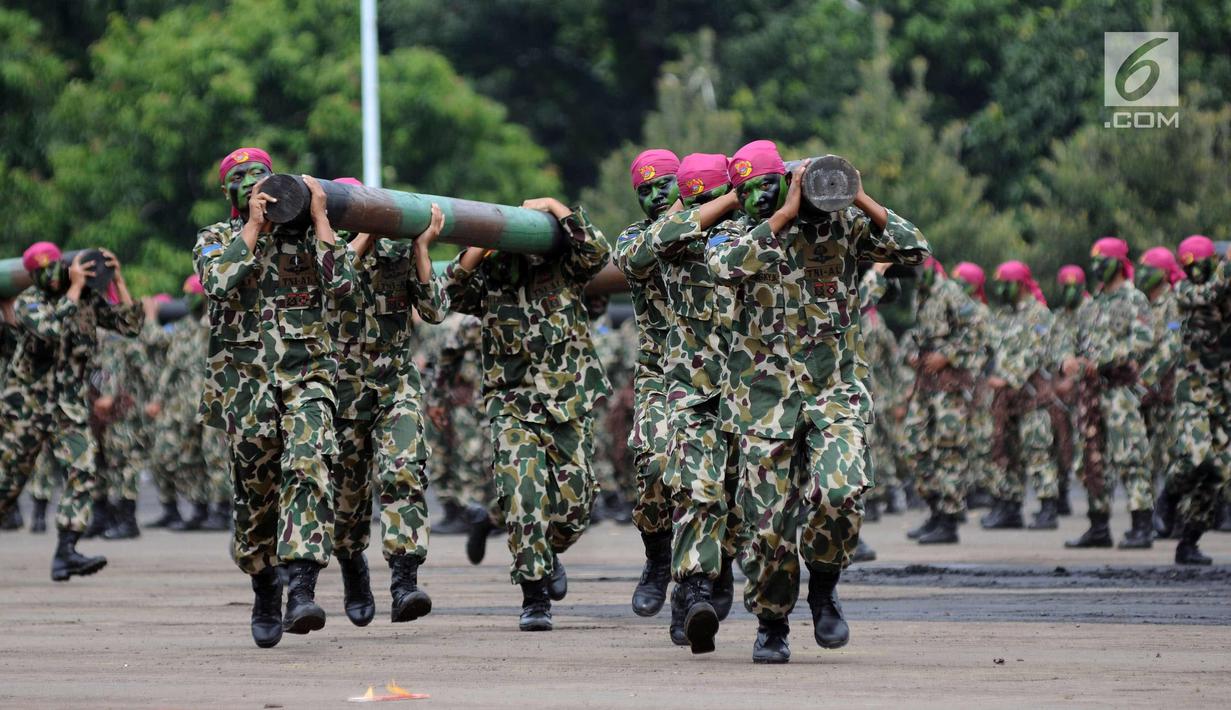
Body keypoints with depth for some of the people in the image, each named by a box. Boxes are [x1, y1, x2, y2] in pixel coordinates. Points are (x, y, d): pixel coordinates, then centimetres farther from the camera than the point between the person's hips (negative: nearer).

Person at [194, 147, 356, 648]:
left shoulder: (305, 234, 9)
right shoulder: (216, 239, 9)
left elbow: (340, 283, -7)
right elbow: (217, 282, -13)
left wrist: (319, 217, -6)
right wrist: (254, 226, -11)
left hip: (306, 376, -1)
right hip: (245, 383, 1)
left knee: (308, 469, -22)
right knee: (255, 494, 5)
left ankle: (301, 589, -32)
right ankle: (265, 596, 24)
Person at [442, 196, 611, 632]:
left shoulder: (563, 268, 3)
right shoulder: (489, 277, 3)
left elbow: (596, 254, -15)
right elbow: (453, 294, -14)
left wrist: (555, 208, -14)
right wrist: (477, 248, -24)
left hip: (569, 404, 1)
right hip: (513, 407, -1)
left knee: (572, 503, 2)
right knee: (522, 496, -16)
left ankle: (549, 555, 36)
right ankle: (535, 597, -9)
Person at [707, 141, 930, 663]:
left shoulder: (841, 225, 4)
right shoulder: (736, 235, 2)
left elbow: (914, 250, -4)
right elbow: (728, 266, -22)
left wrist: (860, 201, -11)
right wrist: (787, 213, -21)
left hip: (837, 389, 0)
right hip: (765, 395, 0)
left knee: (839, 492, -23)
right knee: (769, 520, 0)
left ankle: (823, 588, 4)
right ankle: (771, 625, 21)